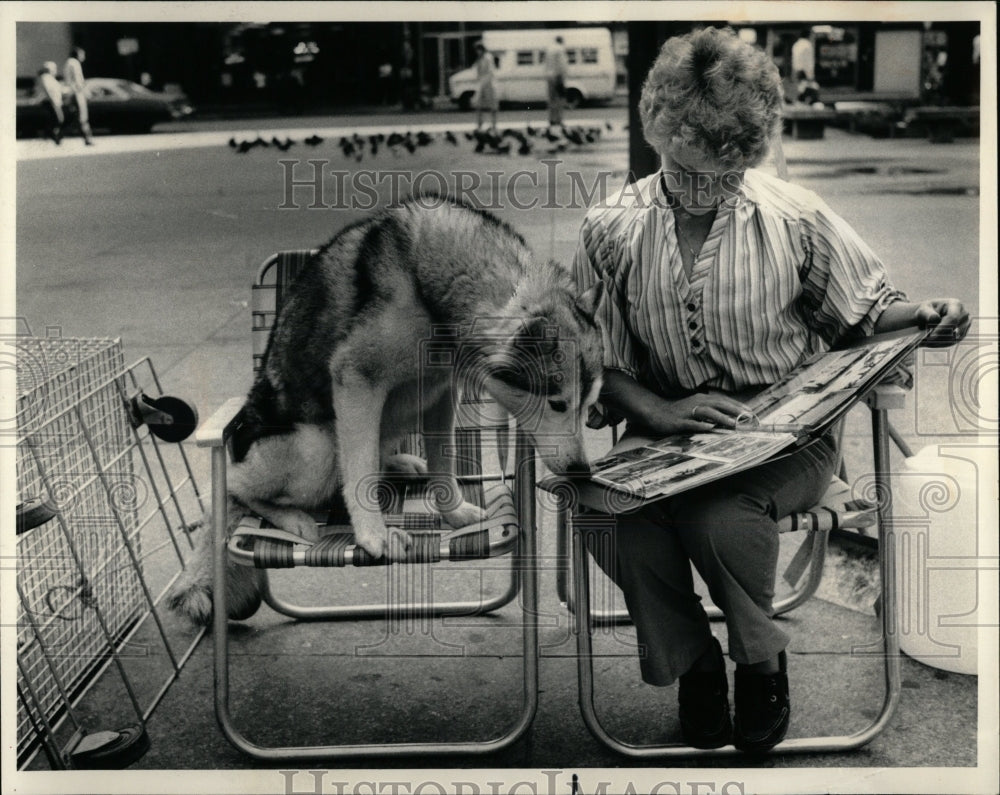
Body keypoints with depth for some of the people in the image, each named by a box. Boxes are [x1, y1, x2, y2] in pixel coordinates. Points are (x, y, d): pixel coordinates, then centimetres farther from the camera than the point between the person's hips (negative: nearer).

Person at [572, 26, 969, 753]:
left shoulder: (795, 218, -3)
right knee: (613, 520, -30)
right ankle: (693, 664, 1)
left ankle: (761, 659, 1)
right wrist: (660, 411, -16)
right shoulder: (611, 230, -1)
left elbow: (864, 313, 9)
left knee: (720, 516, -34)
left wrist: (922, 316, -14)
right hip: (666, 431, 2)